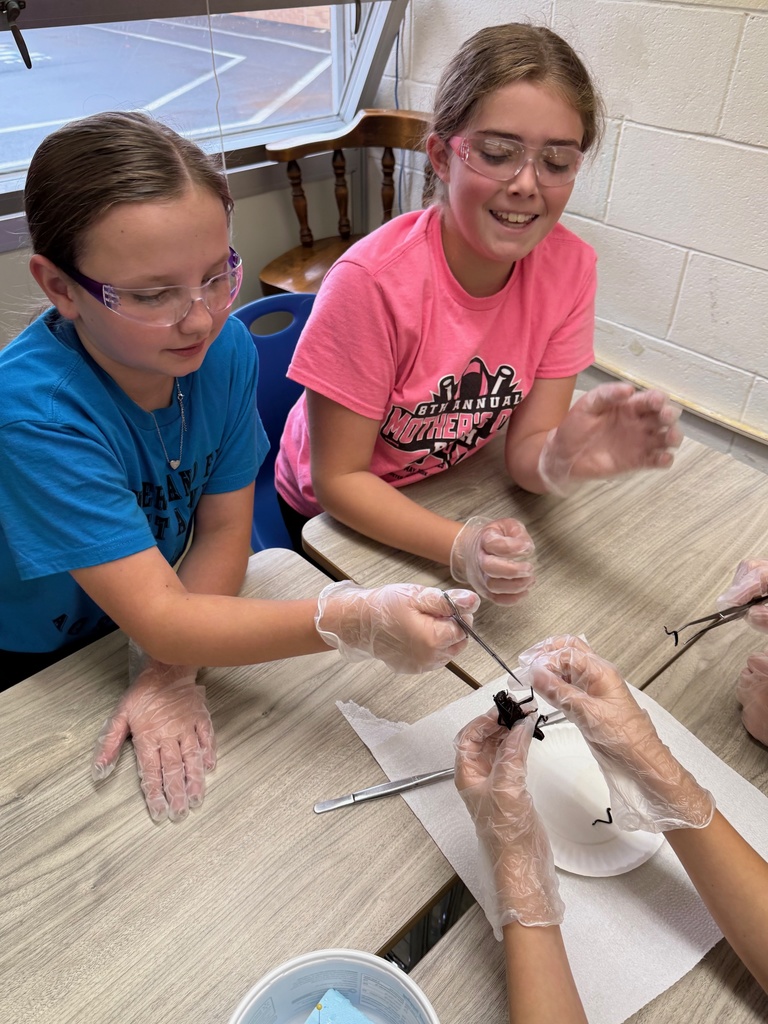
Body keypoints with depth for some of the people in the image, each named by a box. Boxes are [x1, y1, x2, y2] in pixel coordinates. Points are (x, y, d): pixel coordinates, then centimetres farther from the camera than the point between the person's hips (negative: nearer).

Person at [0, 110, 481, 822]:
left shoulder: (224, 346, -18)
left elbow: (224, 530, -11)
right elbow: (158, 620, -33)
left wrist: (171, 666, -24)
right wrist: (352, 621, -45)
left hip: (148, 629, 4)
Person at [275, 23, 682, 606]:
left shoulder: (570, 268, -14)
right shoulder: (372, 281, -27)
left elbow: (524, 449, -13)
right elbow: (339, 478, -21)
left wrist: (561, 459, -36)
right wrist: (461, 547, -35)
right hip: (339, 518, -3)